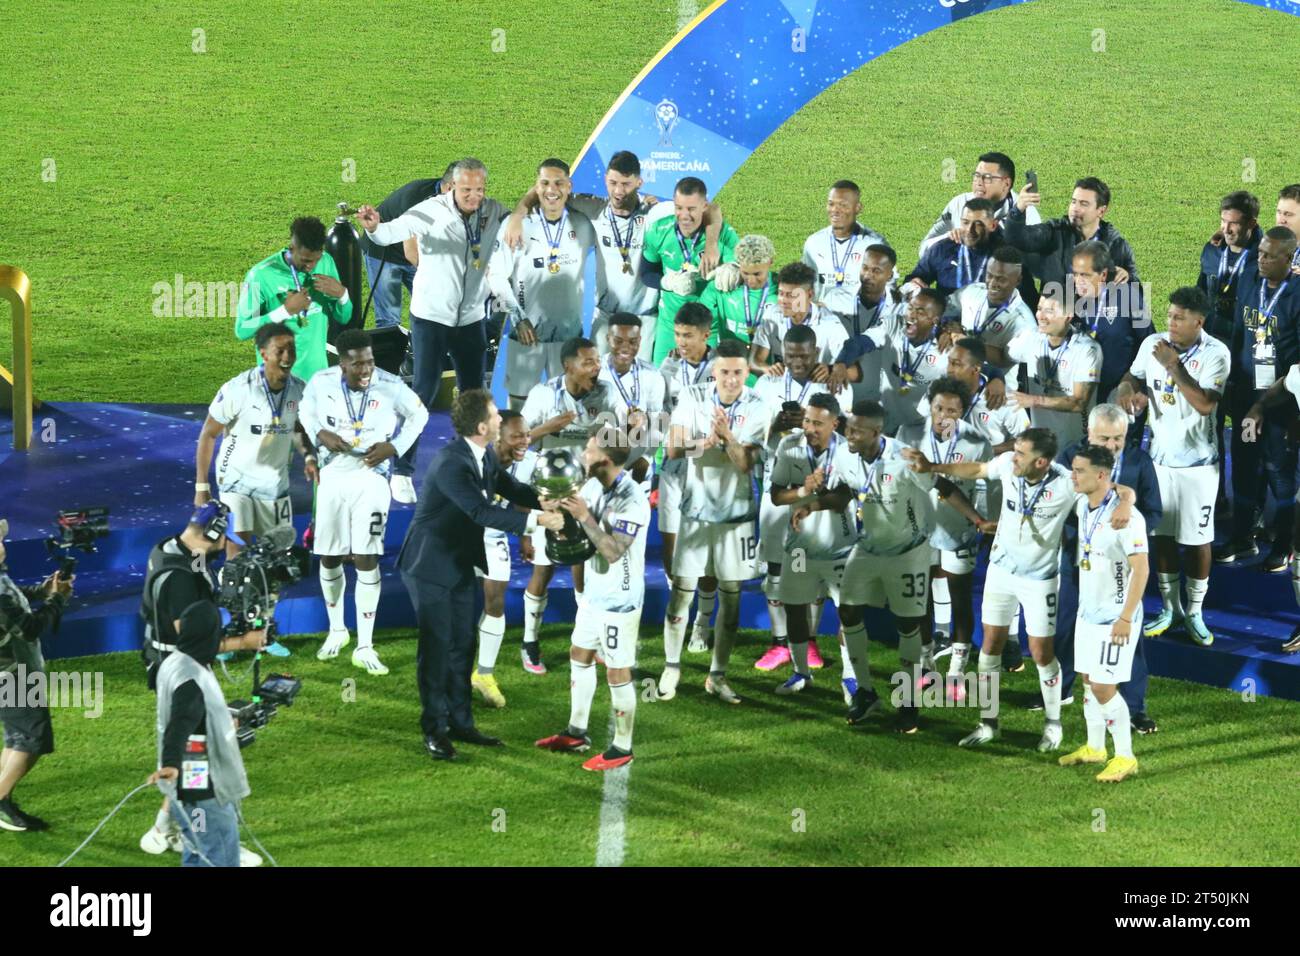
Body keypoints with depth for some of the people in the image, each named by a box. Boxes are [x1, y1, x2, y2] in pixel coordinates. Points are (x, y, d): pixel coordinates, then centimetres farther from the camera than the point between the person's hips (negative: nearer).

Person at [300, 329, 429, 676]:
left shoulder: (390, 387, -16)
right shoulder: (322, 382, -12)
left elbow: (419, 414, 3)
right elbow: (306, 408, 10)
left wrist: (394, 446, -10)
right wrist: (320, 433, -9)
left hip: (371, 477, -2)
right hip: (333, 476, 2)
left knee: (366, 559, -7)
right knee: (329, 558, 9)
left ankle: (364, 647, -1)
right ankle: (337, 630, 33)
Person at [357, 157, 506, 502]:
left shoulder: (494, 212, -5)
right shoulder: (431, 211, -19)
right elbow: (394, 231, -31)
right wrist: (374, 227, -52)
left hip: (471, 317, 4)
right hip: (431, 315, -4)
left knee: (473, 395, 12)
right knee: (424, 393, -7)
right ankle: (402, 471, 1)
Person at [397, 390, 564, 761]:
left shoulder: (485, 456, 1)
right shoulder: (450, 463, -28)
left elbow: (509, 488, 10)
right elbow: (482, 512, -33)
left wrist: (545, 501, -11)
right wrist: (537, 520, -35)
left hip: (460, 564, 9)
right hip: (430, 564, -9)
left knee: (462, 646, 13)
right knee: (436, 646, -3)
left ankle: (460, 722, 22)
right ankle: (434, 729, 7)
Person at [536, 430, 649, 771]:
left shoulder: (632, 501, -25)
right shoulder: (593, 487, 0)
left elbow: (613, 551, -29)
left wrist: (584, 517, -30)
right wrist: (562, 509, -17)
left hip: (619, 601, -9)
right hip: (593, 593, 9)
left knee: (617, 673, 1)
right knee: (579, 656, 20)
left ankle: (622, 748, 13)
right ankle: (577, 733, 35)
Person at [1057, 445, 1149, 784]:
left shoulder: (1125, 517, -23)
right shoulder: (1082, 507, 3)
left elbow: (1141, 569, -21)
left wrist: (1125, 618, -22)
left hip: (1114, 617, -8)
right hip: (1087, 612, 8)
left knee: (1103, 687, -6)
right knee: (1089, 680, 14)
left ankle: (1125, 757, 6)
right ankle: (1094, 747, 28)